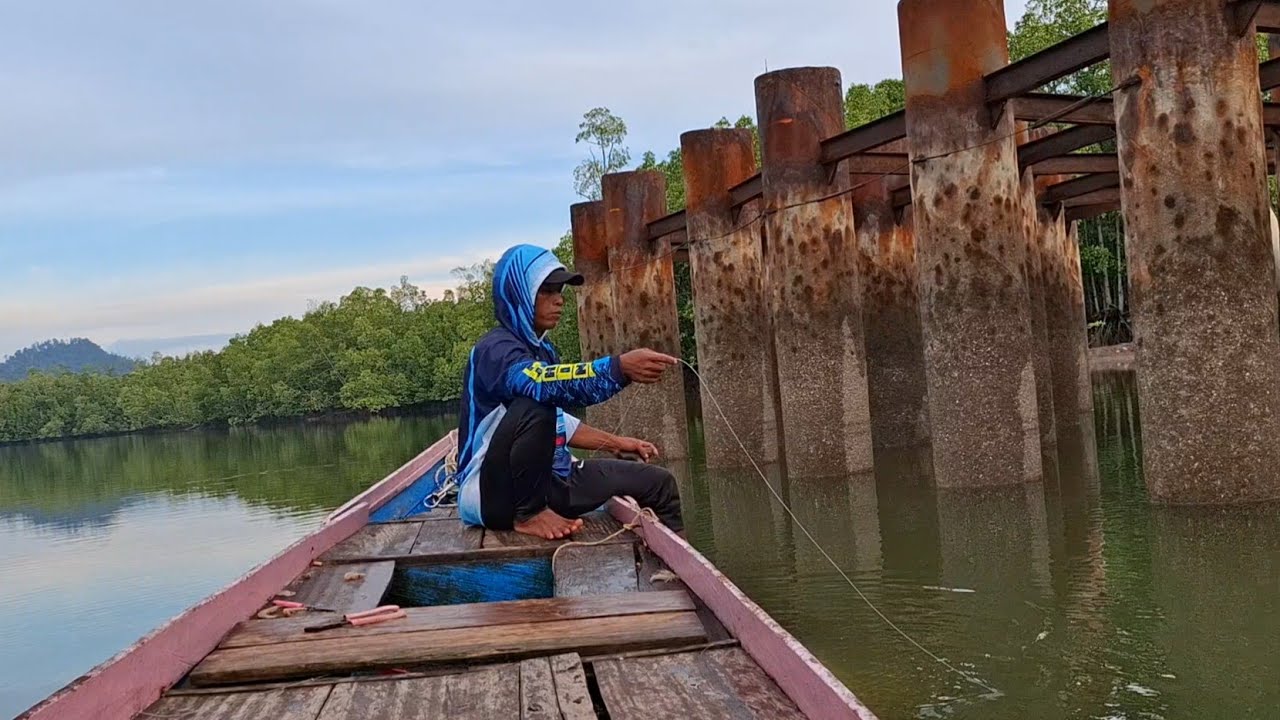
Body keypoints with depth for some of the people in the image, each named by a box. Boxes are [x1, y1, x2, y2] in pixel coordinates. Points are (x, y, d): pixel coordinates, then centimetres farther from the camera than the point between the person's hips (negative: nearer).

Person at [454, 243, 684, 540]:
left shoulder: (541, 349, 11)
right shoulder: (495, 350, -17)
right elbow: (542, 383, -39)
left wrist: (617, 443, 11)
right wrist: (621, 367, -49)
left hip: (543, 481, 8)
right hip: (492, 494, -8)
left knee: (658, 483, 5)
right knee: (533, 406, -34)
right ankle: (528, 514, -18)